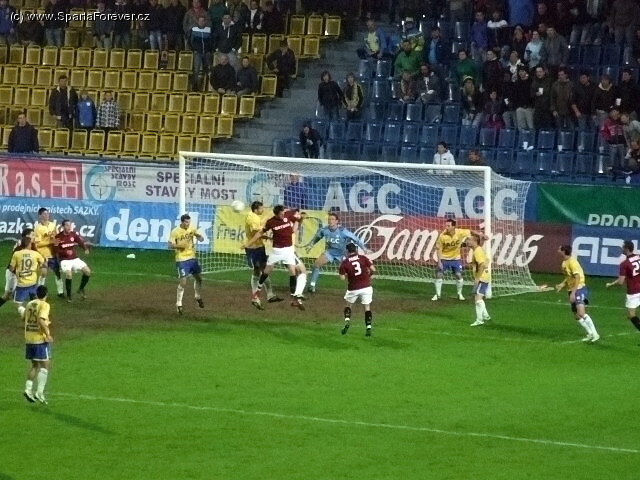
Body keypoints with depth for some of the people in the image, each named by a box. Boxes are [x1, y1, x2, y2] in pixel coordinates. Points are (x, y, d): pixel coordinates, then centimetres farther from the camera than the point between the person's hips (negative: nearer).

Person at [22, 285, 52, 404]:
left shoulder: (29, 304, 10)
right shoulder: (44, 305, -11)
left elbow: (23, 318, 22)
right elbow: (41, 320, -25)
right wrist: (48, 334, -16)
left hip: (29, 339, 7)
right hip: (40, 339, -7)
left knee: (35, 365, 17)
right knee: (44, 365, 1)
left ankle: (28, 389, 6)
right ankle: (39, 392, -7)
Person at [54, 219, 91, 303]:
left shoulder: (74, 234, -2)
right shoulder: (58, 237, -8)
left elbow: (81, 242, -16)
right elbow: (57, 250, -6)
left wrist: (85, 248, -37)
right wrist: (66, 252, -23)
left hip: (75, 259, 4)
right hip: (64, 260, -4)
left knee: (87, 271, -7)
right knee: (68, 274, -29)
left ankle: (81, 289, 17)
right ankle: (68, 295, -9)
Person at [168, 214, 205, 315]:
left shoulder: (192, 228, 0)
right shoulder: (175, 232, -13)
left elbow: (201, 239, 3)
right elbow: (170, 246, -12)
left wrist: (199, 236, -21)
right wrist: (179, 246, -30)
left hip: (192, 257, 5)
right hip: (181, 259, -5)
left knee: (199, 278, 14)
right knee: (183, 282, -10)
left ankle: (198, 297, 39)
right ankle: (178, 304, 1)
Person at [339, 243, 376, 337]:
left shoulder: (345, 262, -5)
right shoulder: (363, 258, -2)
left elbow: (342, 277, -9)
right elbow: (373, 270, -6)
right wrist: (369, 275, 13)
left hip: (353, 288, 0)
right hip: (366, 287, 0)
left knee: (348, 304, 22)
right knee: (367, 307, 8)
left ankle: (347, 321, 1)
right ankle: (368, 327, -1)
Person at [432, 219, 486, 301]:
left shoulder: (460, 232, -20)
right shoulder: (442, 236, -24)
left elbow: (470, 232, -1)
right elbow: (438, 249, -14)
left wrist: (479, 234, -14)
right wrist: (439, 262, -18)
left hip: (456, 258, 1)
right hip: (444, 258, -1)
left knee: (459, 275, 1)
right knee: (439, 275, -5)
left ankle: (460, 294, 22)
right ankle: (437, 294, 10)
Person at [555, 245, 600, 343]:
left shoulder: (572, 262, -17)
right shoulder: (564, 263, 12)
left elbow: (577, 278, -22)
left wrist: (573, 292, -27)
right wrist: (561, 285, 10)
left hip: (579, 289, -10)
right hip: (572, 290, 10)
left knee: (581, 313, -23)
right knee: (577, 316, 10)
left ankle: (595, 334, -21)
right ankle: (590, 334, 19)